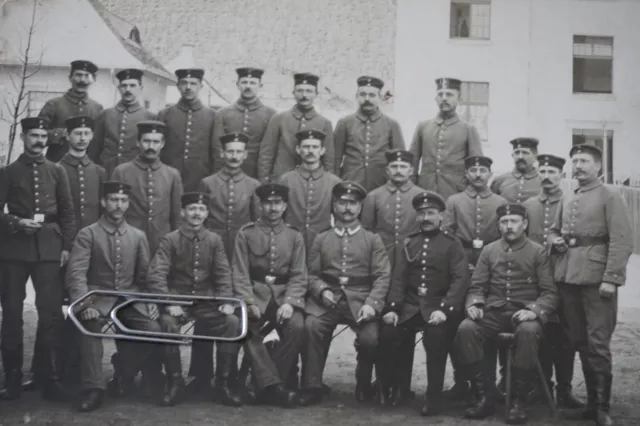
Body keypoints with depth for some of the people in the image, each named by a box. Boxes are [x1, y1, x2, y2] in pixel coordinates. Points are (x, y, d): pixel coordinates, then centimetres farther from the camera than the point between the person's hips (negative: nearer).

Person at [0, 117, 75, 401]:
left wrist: (66, 246, 2)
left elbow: (67, 212, 9)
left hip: (49, 247, 1)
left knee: (51, 312, -2)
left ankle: (51, 378, 5)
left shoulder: (57, 172, 10)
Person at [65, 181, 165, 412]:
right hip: (99, 298, -3)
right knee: (90, 325, -35)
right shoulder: (87, 234, -3)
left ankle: (126, 371, 8)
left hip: (130, 298, 3)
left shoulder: (138, 236, 9)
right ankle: (93, 388, -23)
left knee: (153, 329, -21)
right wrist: (84, 304, -28)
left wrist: (151, 302, -5)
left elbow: (146, 274, 11)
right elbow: (76, 272, -13)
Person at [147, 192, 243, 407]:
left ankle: (223, 382, -9)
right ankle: (175, 381, -14)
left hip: (207, 300, 2)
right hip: (178, 298, -2)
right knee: (168, 323, -33)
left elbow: (223, 274, 4)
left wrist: (227, 301, -13)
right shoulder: (170, 240, -4)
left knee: (233, 322, -23)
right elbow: (156, 275, -11)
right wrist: (170, 303, -24)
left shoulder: (214, 240, 5)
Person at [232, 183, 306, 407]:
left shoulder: (294, 236, 9)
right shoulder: (245, 234, 5)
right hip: (255, 292, -1)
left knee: (296, 326, -28)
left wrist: (289, 302, -14)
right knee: (246, 327, -31)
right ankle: (273, 385, -29)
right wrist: (249, 302, -16)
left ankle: (266, 385, -16)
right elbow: (240, 274, -1)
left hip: (284, 293, 1)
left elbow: (299, 276, 4)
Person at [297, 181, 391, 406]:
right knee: (310, 326, -28)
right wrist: (322, 291, -12)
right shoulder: (321, 239, 16)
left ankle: (364, 384, 6)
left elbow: (382, 276, 2)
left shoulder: (373, 239, 12)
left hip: (360, 298, -1)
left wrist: (371, 304, -14)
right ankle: (312, 387, -14)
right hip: (327, 297, 1)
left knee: (370, 337, -25)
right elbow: (312, 275, 11)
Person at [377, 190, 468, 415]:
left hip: (437, 306, -2)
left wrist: (444, 309, -20)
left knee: (436, 335, -26)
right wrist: (392, 308, -8)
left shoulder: (452, 244, 2)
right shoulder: (409, 243, 13)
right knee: (387, 334, -17)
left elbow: (460, 280, -7)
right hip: (409, 305, 3)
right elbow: (398, 278, 7)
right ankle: (389, 387, 7)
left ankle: (434, 397, -10)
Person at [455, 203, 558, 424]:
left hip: (524, 313, -2)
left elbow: (550, 293, 1)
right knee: (466, 329, -28)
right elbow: (477, 287, 13)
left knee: (528, 332, -38)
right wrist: (474, 304, -10)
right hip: (493, 312, 3)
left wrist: (534, 310, -19)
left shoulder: (538, 252, 5)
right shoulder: (488, 251, 13)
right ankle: (482, 396, -17)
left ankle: (518, 400, -24)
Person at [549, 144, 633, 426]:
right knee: (580, 342, 10)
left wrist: (611, 278, -18)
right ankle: (592, 400, 21)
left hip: (596, 279, -6)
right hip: (568, 277, 6)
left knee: (598, 344, -6)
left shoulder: (610, 197, -2)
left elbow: (622, 241, -10)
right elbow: (554, 231, 29)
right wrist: (554, 240, 4)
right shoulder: (566, 201, 17)